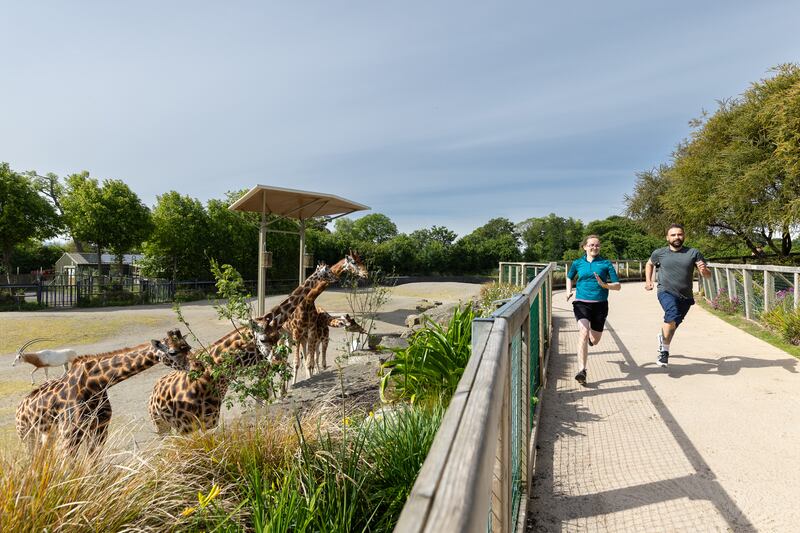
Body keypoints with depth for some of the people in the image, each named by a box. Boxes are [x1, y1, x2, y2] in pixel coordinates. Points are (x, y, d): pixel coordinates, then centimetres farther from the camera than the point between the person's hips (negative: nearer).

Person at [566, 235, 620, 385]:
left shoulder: (606, 263, 2)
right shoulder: (577, 263, 6)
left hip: (600, 305, 1)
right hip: (581, 303, -1)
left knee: (594, 340, 11)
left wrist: (604, 285, -19)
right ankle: (582, 370, -23)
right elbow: (569, 277, 26)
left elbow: (617, 286, 1)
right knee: (583, 333, -23)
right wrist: (568, 291, 10)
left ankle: (591, 336, 50)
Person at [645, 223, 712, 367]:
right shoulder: (659, 253, 0)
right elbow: (649, 264, 21)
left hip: (685, 296, 3)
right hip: (666, 292, -3)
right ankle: (665, 349, -15)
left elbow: (708, 275, -2)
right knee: (673, 314, -30)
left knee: (673, 324, 16)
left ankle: (662, 337, 50)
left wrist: (704, 270, -25)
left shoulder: (693, 253, -1)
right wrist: (648, 280, 10)